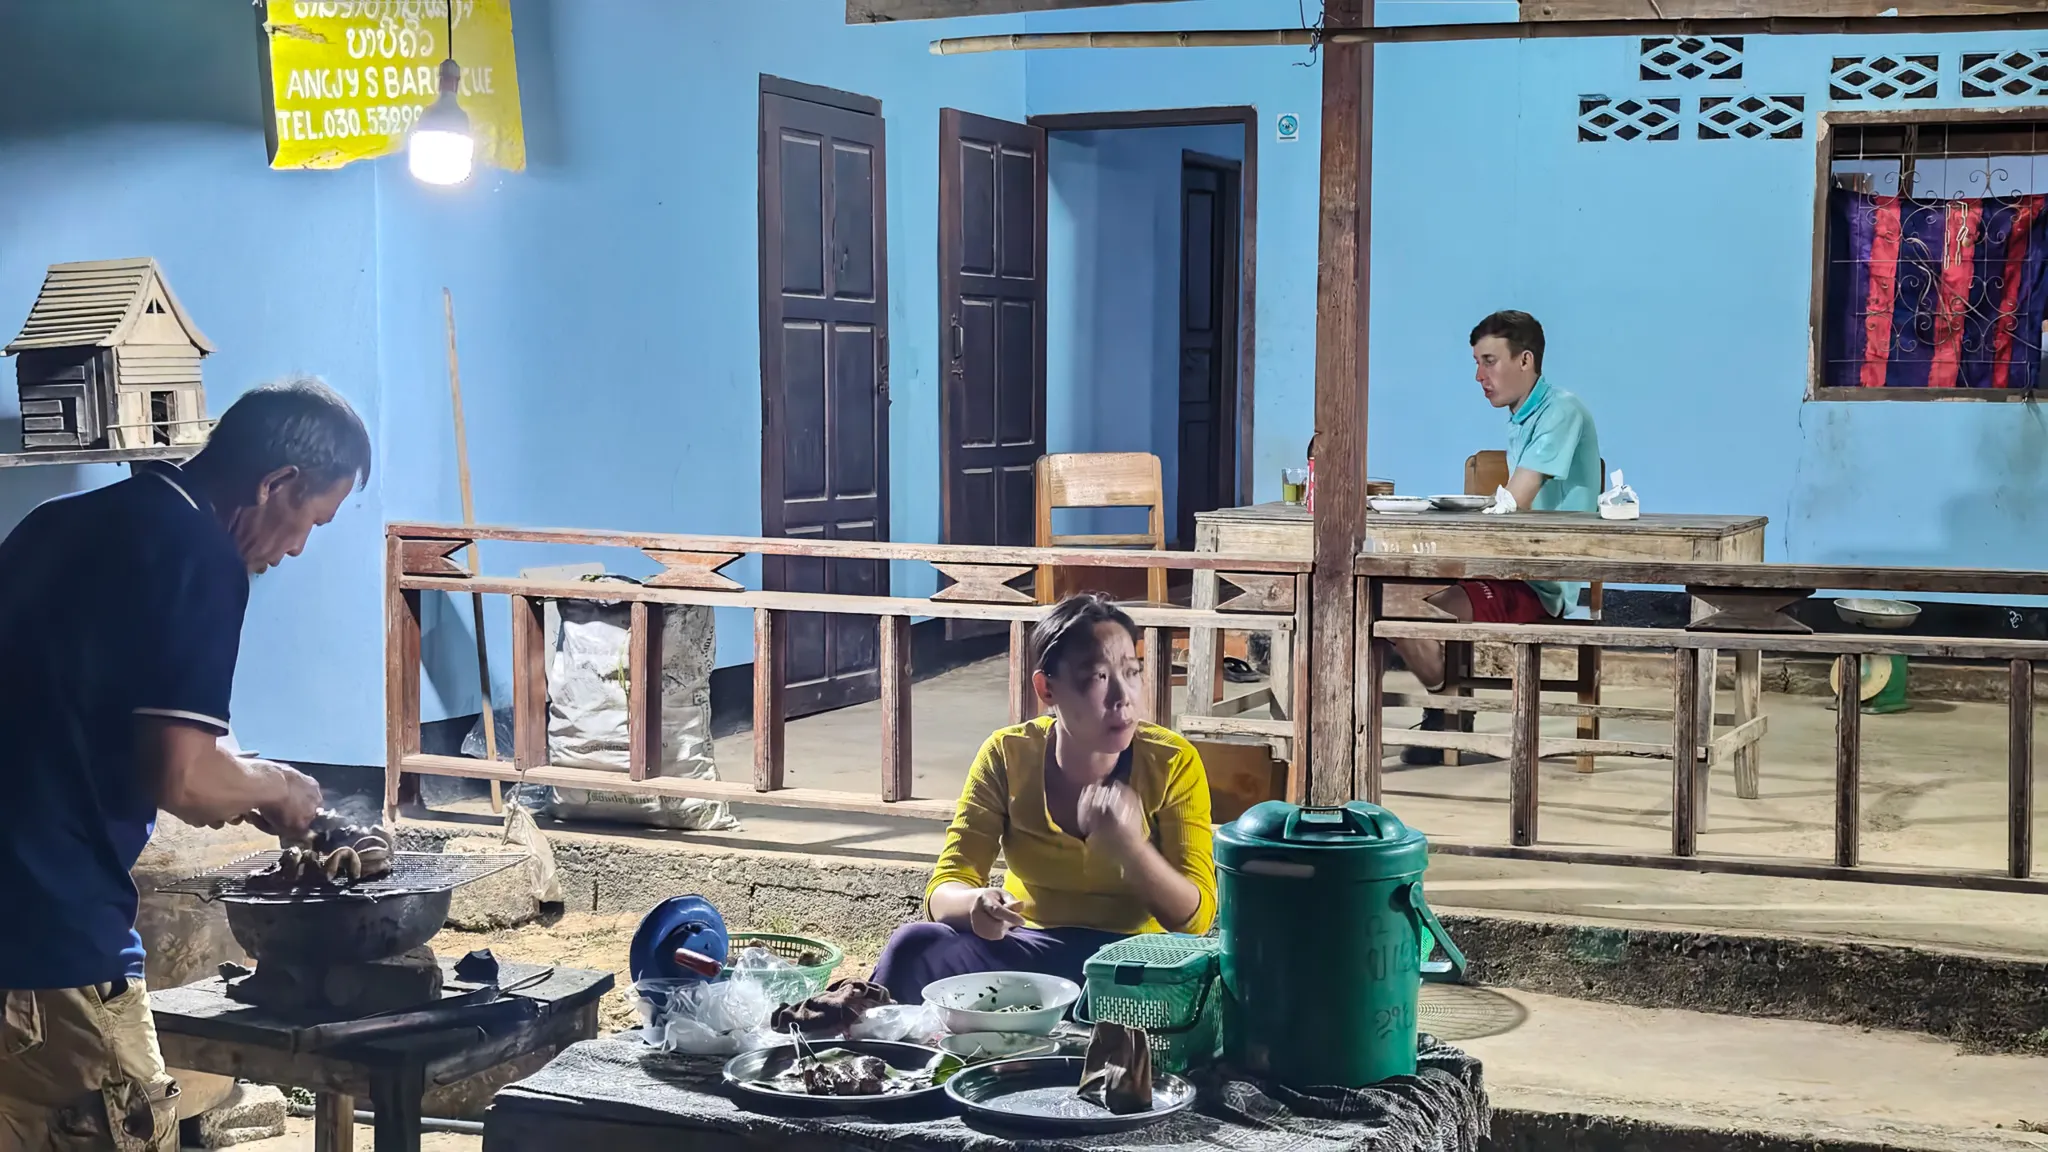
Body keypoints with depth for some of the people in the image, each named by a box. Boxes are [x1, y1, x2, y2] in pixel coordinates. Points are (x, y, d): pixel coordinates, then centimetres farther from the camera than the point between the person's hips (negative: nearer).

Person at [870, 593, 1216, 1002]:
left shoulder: (1172, 764, -9)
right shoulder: (1007, 756, -5)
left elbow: (1196, 916, -13)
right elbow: (945, 891, -9)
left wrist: (1130, 846, -33)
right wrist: (975, 905, -35)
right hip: (1024, 948, 1)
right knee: (914, 947, -30)